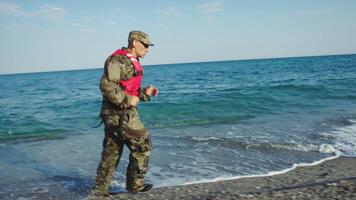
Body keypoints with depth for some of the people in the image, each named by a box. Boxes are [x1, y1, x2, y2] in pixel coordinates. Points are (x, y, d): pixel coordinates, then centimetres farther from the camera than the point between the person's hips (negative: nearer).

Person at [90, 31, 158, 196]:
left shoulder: (132, 62, 19)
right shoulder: (118, 60, -14)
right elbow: (106, 85, -23)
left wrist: (144, 92, 8)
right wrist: (127, 100, -20)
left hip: (115, 114, 10)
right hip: (119, 114, -10)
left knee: (111, 152, 14)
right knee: (143, 145, 0)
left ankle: (100, 189, 23)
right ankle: (135, 184, 12)